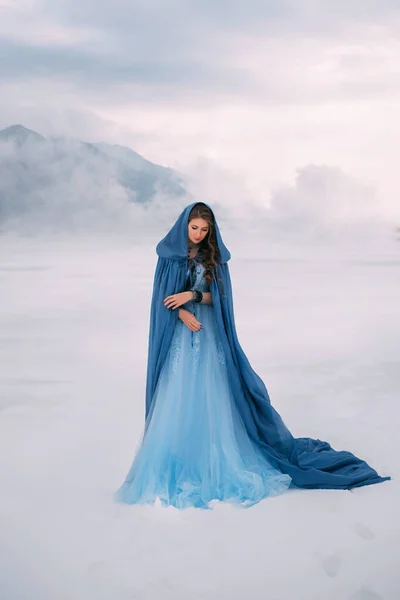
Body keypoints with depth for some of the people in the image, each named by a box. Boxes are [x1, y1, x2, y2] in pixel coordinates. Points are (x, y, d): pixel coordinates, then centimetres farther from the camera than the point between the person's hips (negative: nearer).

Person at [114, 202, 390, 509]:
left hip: (209, 335, 1)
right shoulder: (169, 255, 2)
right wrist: (182, 315, -18)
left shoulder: (215, 257, 5)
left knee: (210, 397, -2)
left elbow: (219, 296, 0)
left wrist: (193, 295, -16)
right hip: (178, 334, -1)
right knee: (176, 397, -4)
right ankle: (172, 462, 4)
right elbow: (163, 295, -2)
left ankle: (215, 462, 5)